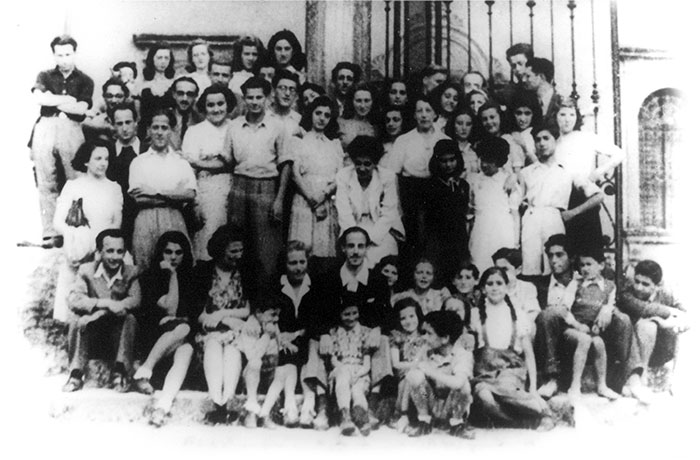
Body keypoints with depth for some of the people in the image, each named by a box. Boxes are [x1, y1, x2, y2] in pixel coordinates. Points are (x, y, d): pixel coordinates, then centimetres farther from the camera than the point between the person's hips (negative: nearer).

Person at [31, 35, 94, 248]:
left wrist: (52, 100, 1)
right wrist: (69, 100, -2)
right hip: (45, 130, 1)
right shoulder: (45, 76, 18)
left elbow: (81, 108, -1)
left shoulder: (85, 81, 15)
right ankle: (49, 233, -2)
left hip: (71, 132, -1)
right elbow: (39, 98, -2)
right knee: (46, 184, -3)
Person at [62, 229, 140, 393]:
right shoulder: (86, 270, -1)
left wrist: (101, 312, -31)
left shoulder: (131, 272, -1)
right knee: (76, 323, -28)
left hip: (118, 333, 0)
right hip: (92, 332, 1)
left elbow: (135, 300, -18)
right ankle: (76, 374, -20)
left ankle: (119, 372, -27)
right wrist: (105, 303, -31)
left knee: (130, 319, -29)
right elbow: (73, 301, -15)